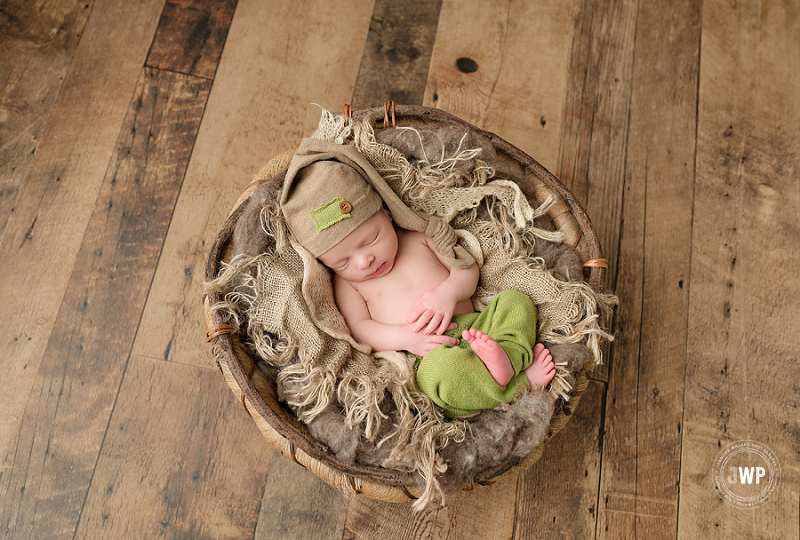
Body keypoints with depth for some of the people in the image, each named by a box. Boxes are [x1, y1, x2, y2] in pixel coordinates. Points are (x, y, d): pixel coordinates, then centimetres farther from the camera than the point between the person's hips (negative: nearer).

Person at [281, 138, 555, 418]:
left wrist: (448, 292, -12)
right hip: (430, 357, -5)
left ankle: (507, 356, -34)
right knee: (440, 367, -38)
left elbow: (467, 267, 10)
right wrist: (404, 337, -16)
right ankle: (520, 382, -26)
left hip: (477, 328, 5)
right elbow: (357, 328, 2)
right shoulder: (345, 282, 7)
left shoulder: (419, 234, 11)